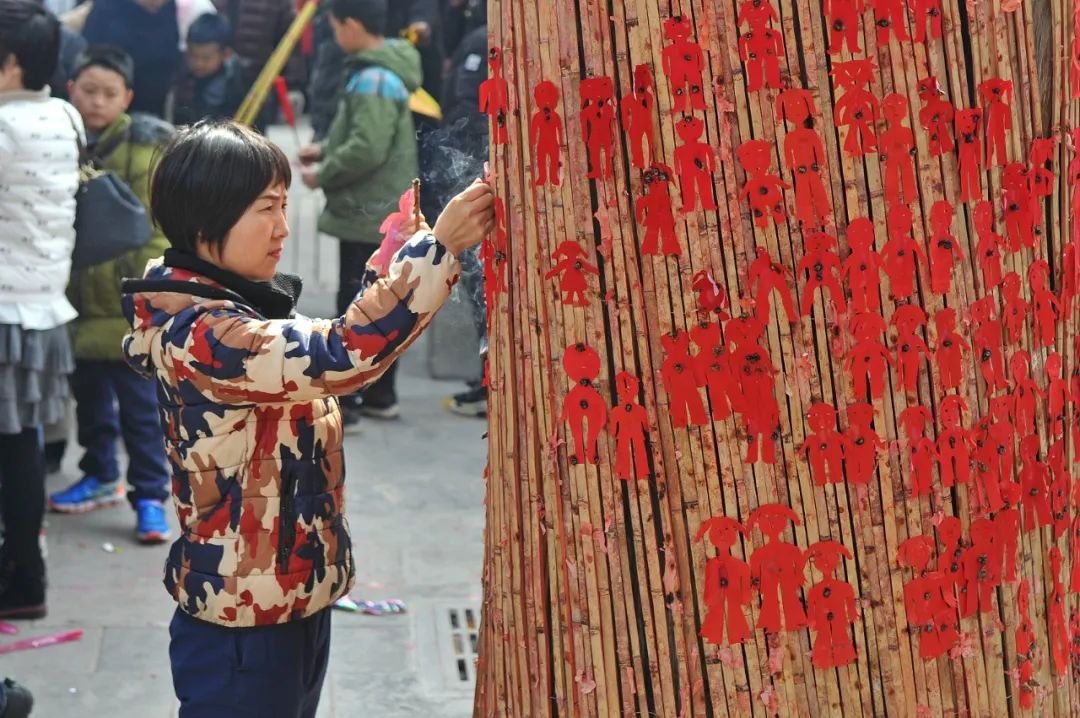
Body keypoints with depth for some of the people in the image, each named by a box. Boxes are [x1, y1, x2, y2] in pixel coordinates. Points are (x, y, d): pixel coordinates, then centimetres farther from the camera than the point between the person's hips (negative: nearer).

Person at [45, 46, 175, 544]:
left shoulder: (143, 147, -9)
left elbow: (156, 227, -9)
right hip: (76, 297, 5)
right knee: (89, 396, 18)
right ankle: (101, 477, 35)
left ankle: (150, 496, 9)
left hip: (127, 303, -5)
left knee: (139, 405, 0)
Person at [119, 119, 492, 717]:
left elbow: (318, 359, 20)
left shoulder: (237, 307, 6)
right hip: (242, 629, -10)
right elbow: (341, 357, -33)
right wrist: (437, 247, -30)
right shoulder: (198, 334, -24)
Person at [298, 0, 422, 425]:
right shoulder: (382, 72, 12)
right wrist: (325, 150, 11)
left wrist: (323, 175, -14)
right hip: (382, 212, 10)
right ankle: (380, 395, 23)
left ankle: (339, 404, 0)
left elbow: (368, 148, -27)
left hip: (367, 213, -10)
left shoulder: (373, 78, -19)